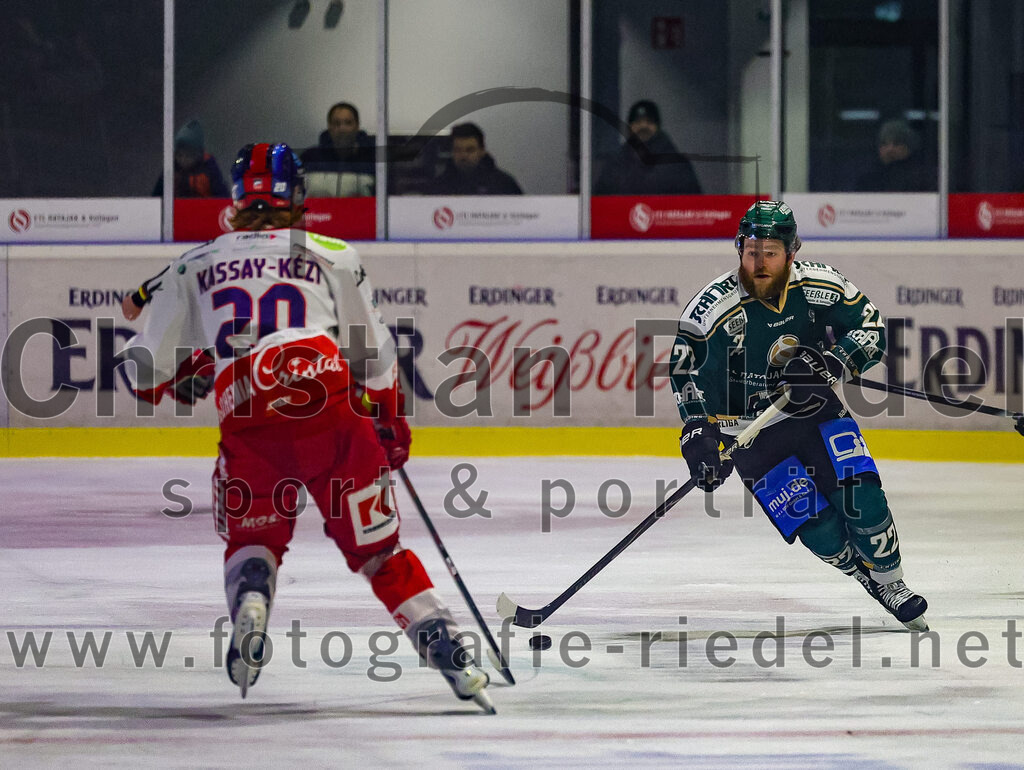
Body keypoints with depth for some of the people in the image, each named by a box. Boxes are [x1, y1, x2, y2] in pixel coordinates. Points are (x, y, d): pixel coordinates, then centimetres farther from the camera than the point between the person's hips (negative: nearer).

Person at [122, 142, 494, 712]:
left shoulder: (194, 266, 18)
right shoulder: (332, 256, 16)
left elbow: (146, 370, 19)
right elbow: (375, 352, 18)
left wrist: (183, 382, 41)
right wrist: (392, 422, 32)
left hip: (248, 426, 0)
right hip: (330, 409, 0)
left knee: (252, 537, 20)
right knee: (378, 545, 8)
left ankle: (249, 600, -10)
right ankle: (442, 640, -4)